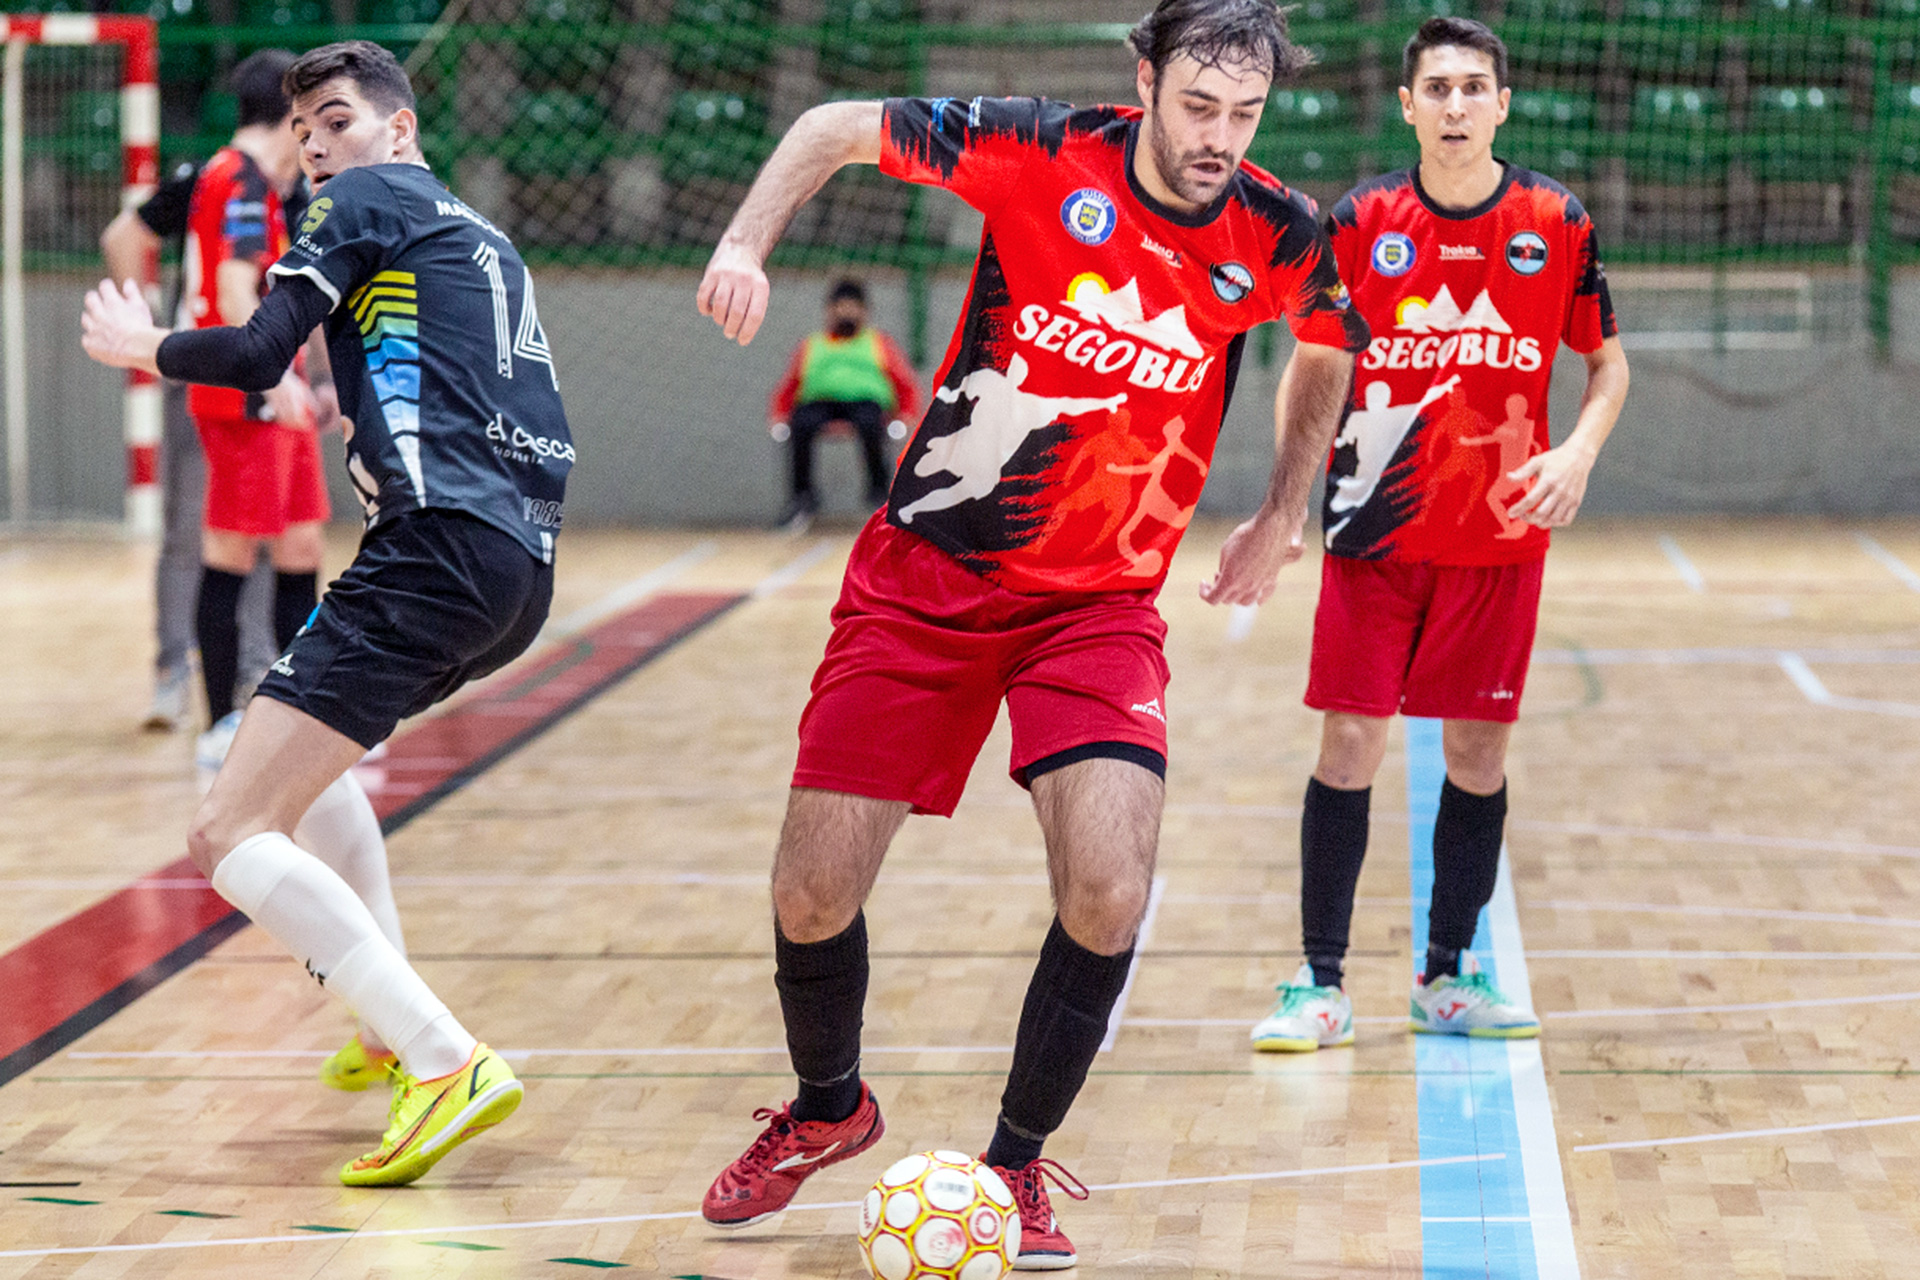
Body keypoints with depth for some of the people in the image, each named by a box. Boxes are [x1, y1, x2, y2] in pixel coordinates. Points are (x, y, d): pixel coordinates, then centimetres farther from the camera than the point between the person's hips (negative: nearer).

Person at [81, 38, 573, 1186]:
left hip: (441, 551, -9)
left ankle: (447, 1062, -26)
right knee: (311, 746, 33)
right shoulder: (482, 239, 28)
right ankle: (390, 1023, 24)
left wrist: (145, 346, 12)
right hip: (524, 571, 9)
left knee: (231, 835, -13)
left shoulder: (367, 200, 4)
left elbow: (257, 357, -6)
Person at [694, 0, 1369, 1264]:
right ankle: (827, 1108, 32)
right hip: (922, 577, 0)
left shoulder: (1278, 239, -7)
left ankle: (1018, 1161, 5)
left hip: (1099, 601, 1)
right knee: (812, 896, -1)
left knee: (1109, 892, -20)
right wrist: (746, 242, -16)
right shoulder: (1040, 153, -13)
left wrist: (1282, 519, 17)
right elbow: (838, 127, -2)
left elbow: (1329, 351, 17)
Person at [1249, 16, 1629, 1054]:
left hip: (1500, 536, 1)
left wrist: (1578, 451, -10)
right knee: (1350, 742, -3)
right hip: (1374, 531, -1)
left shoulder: (1555, 223, -1)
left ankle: (1448, 978, 18)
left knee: (1479, 749, 5)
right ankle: (1320, 983, 4)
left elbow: (1608, 362, 8)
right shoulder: (1359, 221, -2)